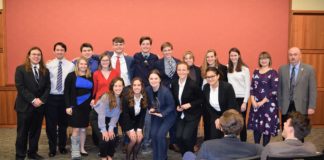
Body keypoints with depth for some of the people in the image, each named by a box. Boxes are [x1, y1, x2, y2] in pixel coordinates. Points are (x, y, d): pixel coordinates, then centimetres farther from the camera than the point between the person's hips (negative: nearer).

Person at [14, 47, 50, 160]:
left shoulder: (45, 70, 9)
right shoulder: (20, 69, -2)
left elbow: (48, 87, 5)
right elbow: (20, 87, -11)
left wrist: (42, 100, -10)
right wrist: (32, 100, -17)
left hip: (40, 105, 4)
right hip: (25, 105, -4)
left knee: (36, 131, 11)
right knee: (22, 132, 4)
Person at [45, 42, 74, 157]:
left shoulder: (71, 65, -2)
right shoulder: (48, 65, -1)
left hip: (64, 97, 0)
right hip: (51, 97, 0)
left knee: (63, 123, 13)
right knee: (51, 124, 6)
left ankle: (62, 146, 31)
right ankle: (52, 148, 22)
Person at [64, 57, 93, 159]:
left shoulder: (90, 77, 7)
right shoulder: (71, 76, -3)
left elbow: (92, 91, 16)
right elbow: (66, 92, -5)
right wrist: (68, 106, -11)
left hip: (86, 106, 4)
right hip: (75, 106, -3)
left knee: (83, 129, 12)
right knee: (76, 129, -1)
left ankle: (82, 149, 25)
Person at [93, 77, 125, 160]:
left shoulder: (122, 98, -14)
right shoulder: (106, 96, -28)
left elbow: (116, 115, -11)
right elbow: (101, 114, -27)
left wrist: (111, 128, -17)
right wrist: (103, 130, -26)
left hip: (109, 119, 4)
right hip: (97, 117, -4)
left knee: (112, 138, -11)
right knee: (104, 138, -18)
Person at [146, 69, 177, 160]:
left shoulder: (165, 91, -27)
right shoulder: (148, 90, -11)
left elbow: (171, 106, -16)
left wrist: (162, 114, -25)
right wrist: (151, 109, -14)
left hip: (168, 115, -4)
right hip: (156, 115, 5)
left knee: (160, 134, -18)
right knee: (153, 134, -10)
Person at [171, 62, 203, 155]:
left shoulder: (193, 84, -18)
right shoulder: (174, 84, -1)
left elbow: (201, 99, -9)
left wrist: (190, 105, -19)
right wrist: (177, 107, -4)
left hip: (192, 115, -5)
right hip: (181, 115, 5)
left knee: (186, 137, -14)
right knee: (178, 136, -8)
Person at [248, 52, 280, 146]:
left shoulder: (273, 73, -6)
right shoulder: (256, 72, 10)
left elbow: (274, 90, -11)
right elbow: (252, 87, 8)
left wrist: (263, 102, -13)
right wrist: (253, 101, -5)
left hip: (268, 104, -4)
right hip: (256, 103, 5)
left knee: (267, 126, 1)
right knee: (255, 125, 9)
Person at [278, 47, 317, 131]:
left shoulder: (309, 69, -1)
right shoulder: (282, 69, 5)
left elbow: (312, 89, -3)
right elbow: (279, 88, 7)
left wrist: (311, 106, -8)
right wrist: (278, 104, 5)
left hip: (301, 107, -1)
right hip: (286, 107, 2)